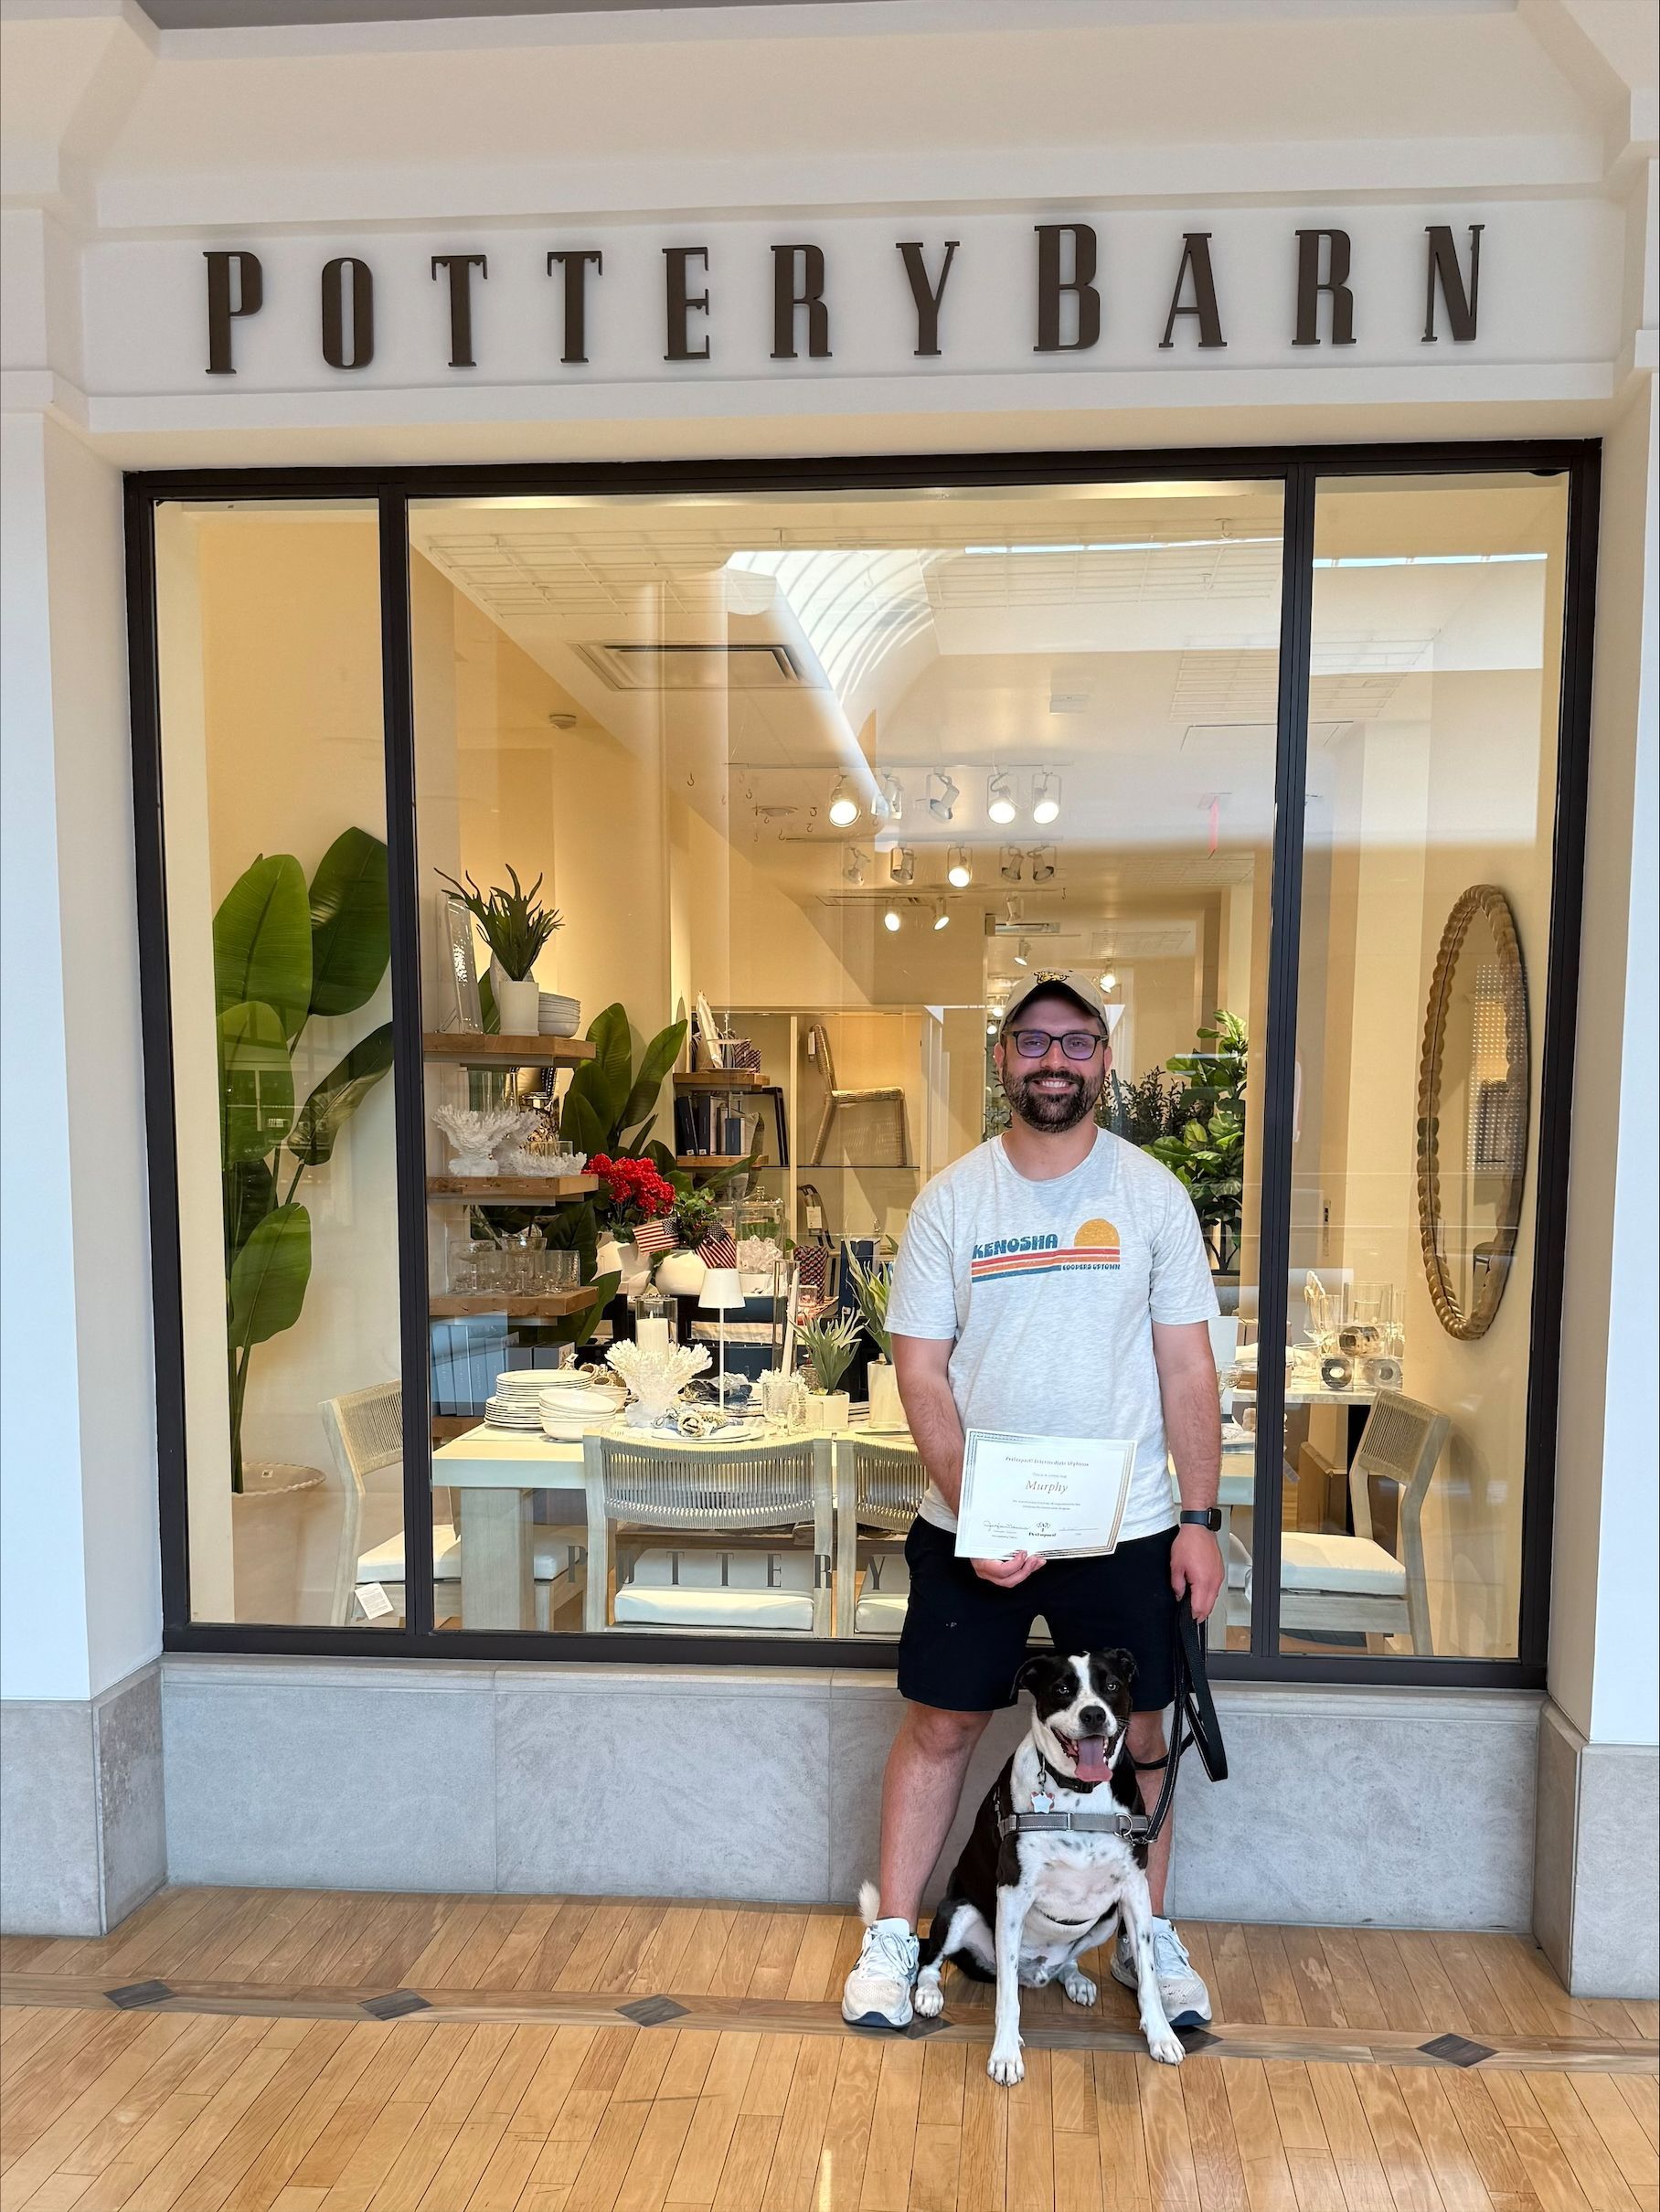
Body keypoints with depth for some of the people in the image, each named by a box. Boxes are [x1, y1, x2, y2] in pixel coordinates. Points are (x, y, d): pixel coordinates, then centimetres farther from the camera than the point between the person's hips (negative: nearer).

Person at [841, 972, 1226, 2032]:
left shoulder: (1152, 1191, -1)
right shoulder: (952, 1199, -3)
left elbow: (1188, 1368, 1)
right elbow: (921, 1369, -4)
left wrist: (1200, 1518, -3)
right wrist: (976, 1510, -14)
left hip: (1128, 1527, 1)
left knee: (1139, 1727, 13)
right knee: (943, 1722, 9)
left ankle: (1150, 1937, 35)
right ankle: (893, 1936, 28)